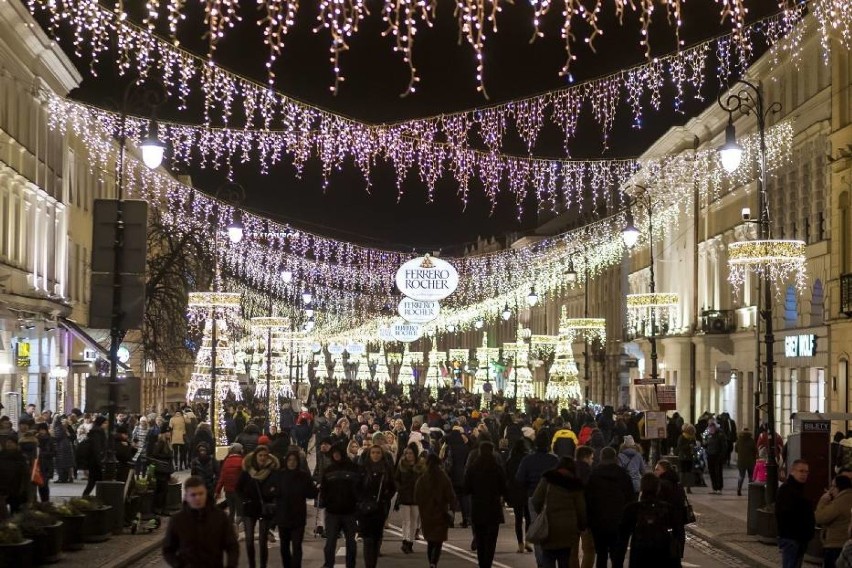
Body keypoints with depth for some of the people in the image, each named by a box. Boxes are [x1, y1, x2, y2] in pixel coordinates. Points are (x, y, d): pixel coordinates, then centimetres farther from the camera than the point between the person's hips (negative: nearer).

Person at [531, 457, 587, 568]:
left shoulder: (548, 479, 0)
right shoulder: (576, 485, 5)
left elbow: (536, 500, -4)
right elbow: (581, 509, 3)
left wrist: (539, 513, 13)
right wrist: (582, 526, 14)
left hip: (549, 525, -2)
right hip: (568, 527, 2)